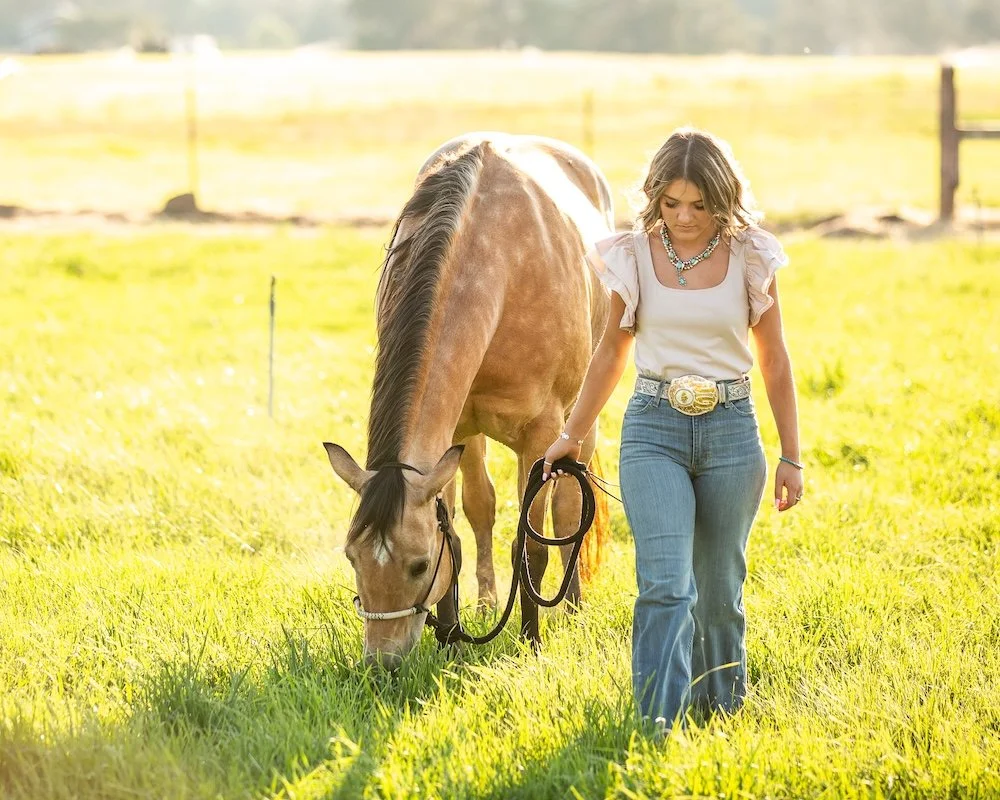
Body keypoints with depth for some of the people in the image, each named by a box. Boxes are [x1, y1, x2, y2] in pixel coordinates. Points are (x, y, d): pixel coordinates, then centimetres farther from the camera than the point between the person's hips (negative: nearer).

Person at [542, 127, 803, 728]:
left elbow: (775, 360, 6)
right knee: (664, 585, -14)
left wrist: (792, 456, 5)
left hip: (731, 431, 0)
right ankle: (660, 725, -14)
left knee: (719, 589, 9)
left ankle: (722, 709, 29)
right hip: (654, 429, 0)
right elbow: (613, 352, 13)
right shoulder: (635, 257, 0)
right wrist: (573, 435, 18)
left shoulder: (750, 258, -1)